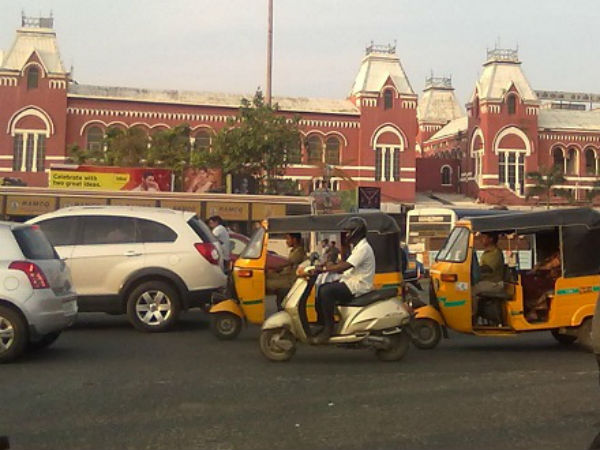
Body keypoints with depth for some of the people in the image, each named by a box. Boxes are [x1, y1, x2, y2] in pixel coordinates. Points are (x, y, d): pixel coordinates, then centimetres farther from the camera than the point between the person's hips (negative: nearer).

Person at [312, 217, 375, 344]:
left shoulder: (363, 248, -17)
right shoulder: (358, 247, 18)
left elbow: (345, 266, -27)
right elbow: (347, 267, 19)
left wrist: (323, 269, -24)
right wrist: (329, 266, 6)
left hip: (358, 287, -11)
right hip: (352, 282, 11)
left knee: (326, 291, -26)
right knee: (322, 288, 9)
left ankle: (328, 329, -20)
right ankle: (321, 324, 10)